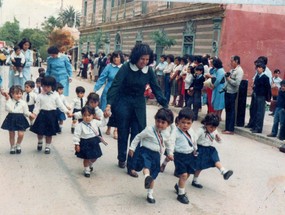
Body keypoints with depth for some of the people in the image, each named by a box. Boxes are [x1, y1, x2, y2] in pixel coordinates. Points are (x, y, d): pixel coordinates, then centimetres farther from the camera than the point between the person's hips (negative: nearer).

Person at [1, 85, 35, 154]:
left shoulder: (23, 103, -2)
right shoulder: (10, 101, -4)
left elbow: (26, 112, 3)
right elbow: (8, 109, -20)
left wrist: (30, 114, -13)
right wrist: (8, 100, -21)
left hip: (20, 119, 0)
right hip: (11, 119, 0)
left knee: (21, 134, -8)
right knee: (11, 134, 11)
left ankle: (18, 146, 20)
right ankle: (12, 147, 30)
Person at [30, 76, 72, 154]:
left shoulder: (55, 96, 0)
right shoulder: (40, 96, -1)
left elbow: (60, 105, -1)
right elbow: (37, 106, -1)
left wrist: (67, 111, -11)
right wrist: (34, 113, -16)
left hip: (52, 115, 0)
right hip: (42, 114, 0)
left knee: (49, 133, 7)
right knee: (40, 131, 6)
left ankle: (47, 147, 24)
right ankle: (40, 142, 37)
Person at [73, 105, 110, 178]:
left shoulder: (95, 122, -3)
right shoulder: (80, 125, -16)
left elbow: (103, 123, 9)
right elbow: (76, 135, -13)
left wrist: (106, 117, -6)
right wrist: (76, 144, -14)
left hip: (94, 143, 5)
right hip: (85, 143, -5)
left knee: (94, 157, 18)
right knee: (86, 158, 6)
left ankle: (90, 165, 48)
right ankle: (86, 170, 27)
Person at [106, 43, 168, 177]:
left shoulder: (149, 71, -5)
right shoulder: (126, 68, -16)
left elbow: (156, 89, -2)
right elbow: (115, 85, -20)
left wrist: (165, 105, -11)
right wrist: (109, 103, -31)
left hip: (139, 105, 3)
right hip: (123, 103, -3)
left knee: (138, 134, -2)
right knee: (123, 133, 11)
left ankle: (131, 165, 4)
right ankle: (121, 159, 33)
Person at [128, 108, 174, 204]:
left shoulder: (166, 134, 4)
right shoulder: (149, 129, -10)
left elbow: (169, 144, 23)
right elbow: (138, 137, -2)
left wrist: (170, 153, 12)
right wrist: (132, 148, -1)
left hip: (156, 155, 4)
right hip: (145, 151, -4)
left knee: (153, 175, 9)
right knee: (146, 163, -38)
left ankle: (150, 194, 22)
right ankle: (147, 177, -63)